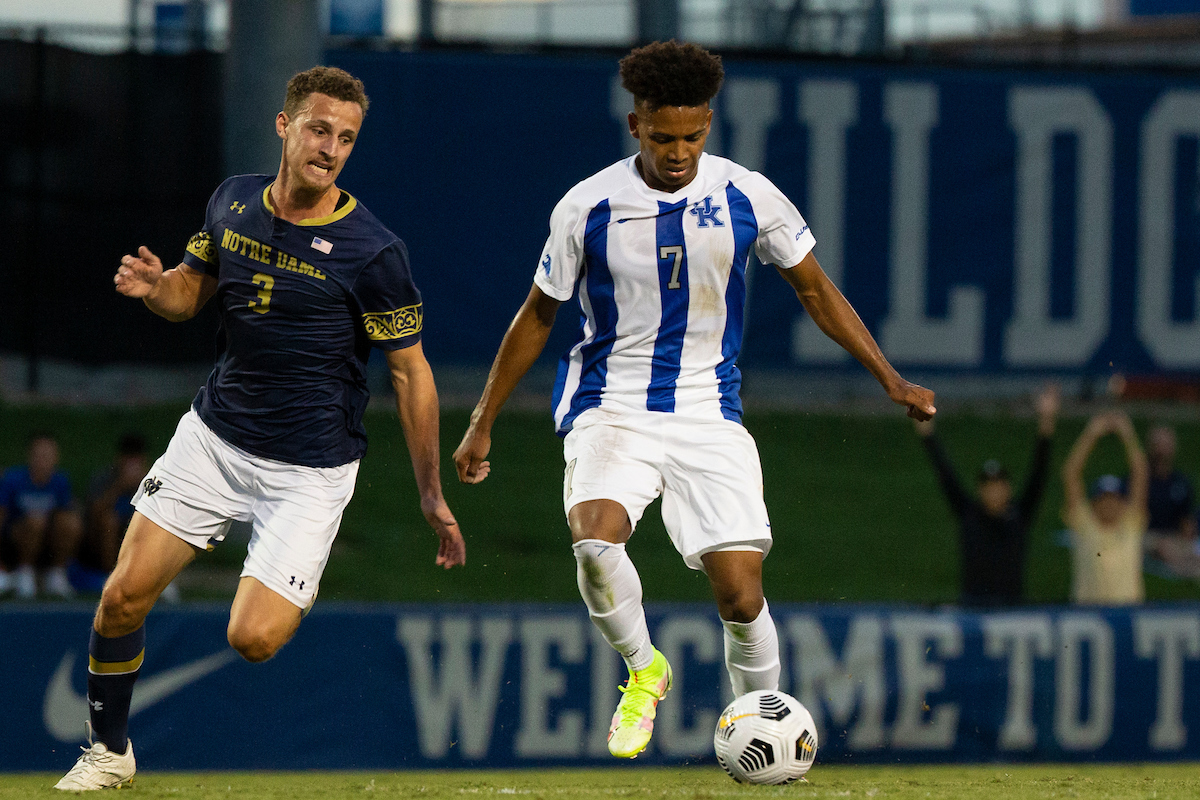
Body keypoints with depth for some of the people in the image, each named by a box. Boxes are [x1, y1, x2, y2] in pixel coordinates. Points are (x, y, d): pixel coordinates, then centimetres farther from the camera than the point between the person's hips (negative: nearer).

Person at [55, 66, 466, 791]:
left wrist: (432, 495, -8)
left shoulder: (373, 252, -16)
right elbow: (191, 293, 15)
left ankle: (296, 595, 21)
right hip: (215, 435, 4)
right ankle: (109, 752, 20)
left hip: (311, 471, -4)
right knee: (124, 596, -1)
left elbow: (412, 372, -9)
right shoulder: (234, 202, -1)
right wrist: (153, 286, -10)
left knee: (253, 639, -16)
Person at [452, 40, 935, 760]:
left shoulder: (747, 198, -3)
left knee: (741, 594, -10)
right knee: (595, 538, -30)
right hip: (612, 409, -1)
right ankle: (643, 670, -3)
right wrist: (483, 424, 10)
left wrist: (892, 380, 5)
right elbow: (539, 314, 8)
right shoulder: (588, 208, -5)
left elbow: (815, 289, 10)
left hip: (709, 416, 1)